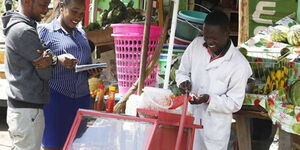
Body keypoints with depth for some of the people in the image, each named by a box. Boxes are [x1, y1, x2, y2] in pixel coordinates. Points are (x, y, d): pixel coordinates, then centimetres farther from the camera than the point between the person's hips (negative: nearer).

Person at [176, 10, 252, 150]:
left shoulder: (239, 64, -18)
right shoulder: (196, 44, -5)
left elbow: (234, 103, -12)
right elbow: (182, 71, 8)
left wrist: (209, 99, -26)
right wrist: (184, 81, -14)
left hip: (214, 128, -4)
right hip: (189, 119, 4)